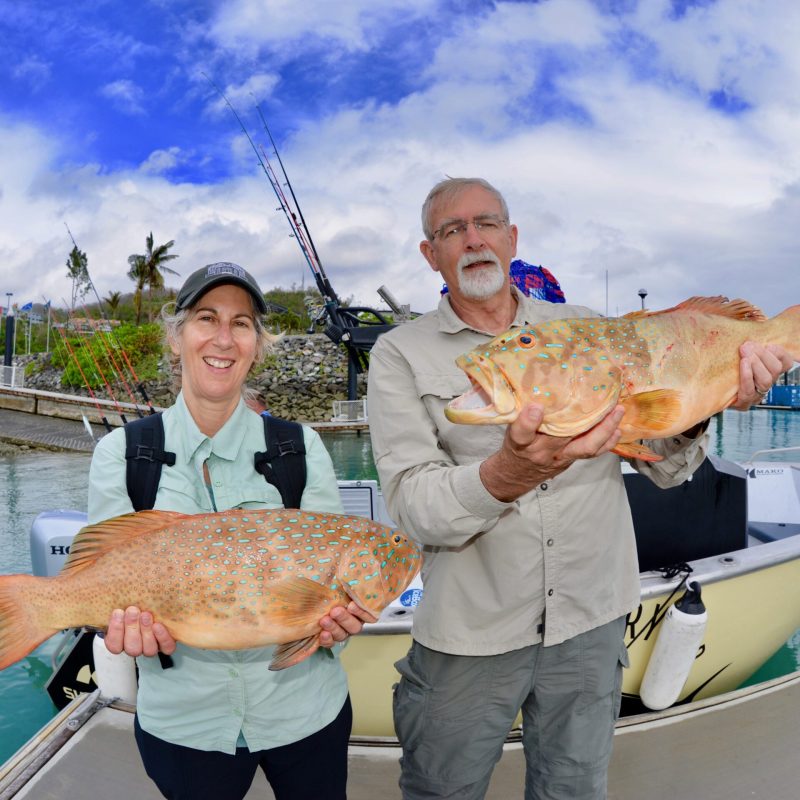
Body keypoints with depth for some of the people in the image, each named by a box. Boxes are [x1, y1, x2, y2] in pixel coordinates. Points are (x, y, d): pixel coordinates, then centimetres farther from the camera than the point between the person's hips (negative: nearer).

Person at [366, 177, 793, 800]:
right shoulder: (401, 354, -6)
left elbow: (666, 468, 4)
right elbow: (413, 506, -17)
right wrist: (506, 476, -36)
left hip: (591, 621, 3)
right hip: (470, 634, -2)